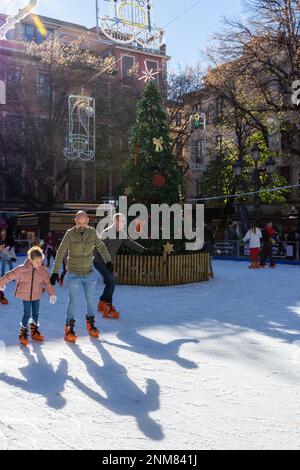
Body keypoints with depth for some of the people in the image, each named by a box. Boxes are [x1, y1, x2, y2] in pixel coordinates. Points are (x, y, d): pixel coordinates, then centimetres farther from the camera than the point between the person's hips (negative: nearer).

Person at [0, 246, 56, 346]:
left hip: (36, 296, 3)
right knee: (27, 314, -4)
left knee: (36, 313, 10)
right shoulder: (21, 269, -20)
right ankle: (23, 333, 14)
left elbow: (48, 282, 0)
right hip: (25, 295, -3)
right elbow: (9, 276, -11)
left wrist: (52, 293, -1)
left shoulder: (43, 271, -11)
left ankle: (34, 331, 29)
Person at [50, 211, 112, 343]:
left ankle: (90, 324, 32)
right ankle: (69, 329, 6)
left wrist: (108, 261, -3)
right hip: (74, 274, -3)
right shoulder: (70, 234, -14)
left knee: (90, 299, 12)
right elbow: (61, 252, -12)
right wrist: (55, 271, -14)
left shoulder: (92, 232, -6)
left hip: (89, 273, 3)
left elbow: (100, 246, 8)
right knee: (74, 300, -7)